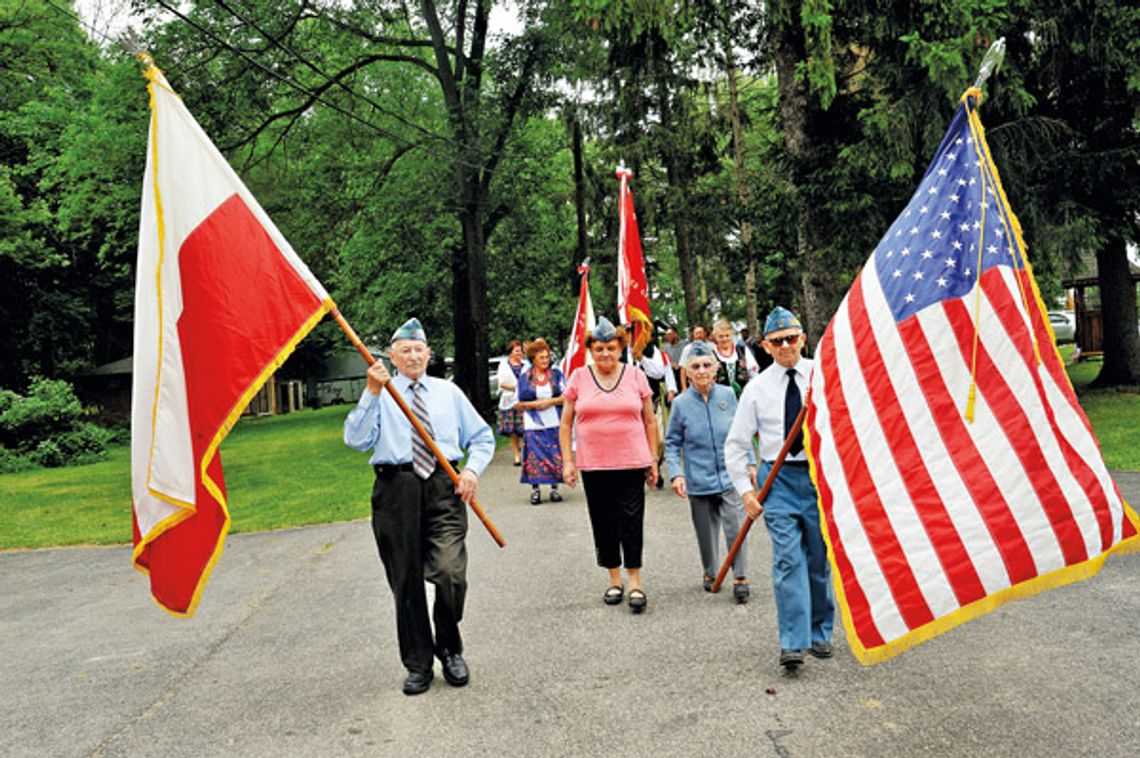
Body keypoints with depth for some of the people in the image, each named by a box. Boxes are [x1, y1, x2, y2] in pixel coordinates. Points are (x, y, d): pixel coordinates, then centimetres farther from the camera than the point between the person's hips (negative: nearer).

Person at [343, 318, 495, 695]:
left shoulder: (448, 392, 17)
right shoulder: (381, 396, 9)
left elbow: (482, 436, 19)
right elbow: (356, 440, -6)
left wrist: (472, 468, 1)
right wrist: (371, 392, -13)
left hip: (443, 486, 1)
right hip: (396, 489, -1)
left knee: (450, 572, -12)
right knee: (406, 581, 4)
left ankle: (450, 651, 12)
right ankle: (417, 664, 19)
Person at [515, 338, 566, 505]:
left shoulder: (556, 374, 7)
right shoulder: (524, 377, 4)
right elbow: (519, 403, 5)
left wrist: (551, 401, -12)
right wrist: (534, 404, -11)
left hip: (555, 424, 1)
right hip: (533, 425, -1)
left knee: (556, 456, 0)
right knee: (535, 457, -5)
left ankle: (554, 488, 10)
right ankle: (535, 489, 4)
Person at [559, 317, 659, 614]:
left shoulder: (635, 375, 3)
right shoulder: (579, 377, 2)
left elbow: (650, 421, 9)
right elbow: (566, 423, 7)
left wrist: (653, 459, 6)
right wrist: (567, 461, 1)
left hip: (632, 463, -1)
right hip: (593, 465, 1)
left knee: (632, 522, -4)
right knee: (603, 523, 8)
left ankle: (635, 583, 6)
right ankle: (614, 580, 22)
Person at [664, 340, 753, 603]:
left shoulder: (728, 395, -1)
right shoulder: (681, 403, -5)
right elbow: (672, 443, 2)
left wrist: (749, 463, 9)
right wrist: (676, 473, -9)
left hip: (730, 475, 0)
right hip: (699, 481, 0)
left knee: (736, 527, -9)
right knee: (706, 531, 13)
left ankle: (740, 577, 5)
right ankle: (711, 573, 34)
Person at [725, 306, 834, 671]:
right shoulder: (757, 388, 3)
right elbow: (735, 444, 6)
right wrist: (745, 490, -1)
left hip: (821, 473, 1)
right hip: (779, 477, -1)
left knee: (820, 559, 9)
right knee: (788, 559, -9)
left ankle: (820, 633, 26)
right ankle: (792, 643, -9)